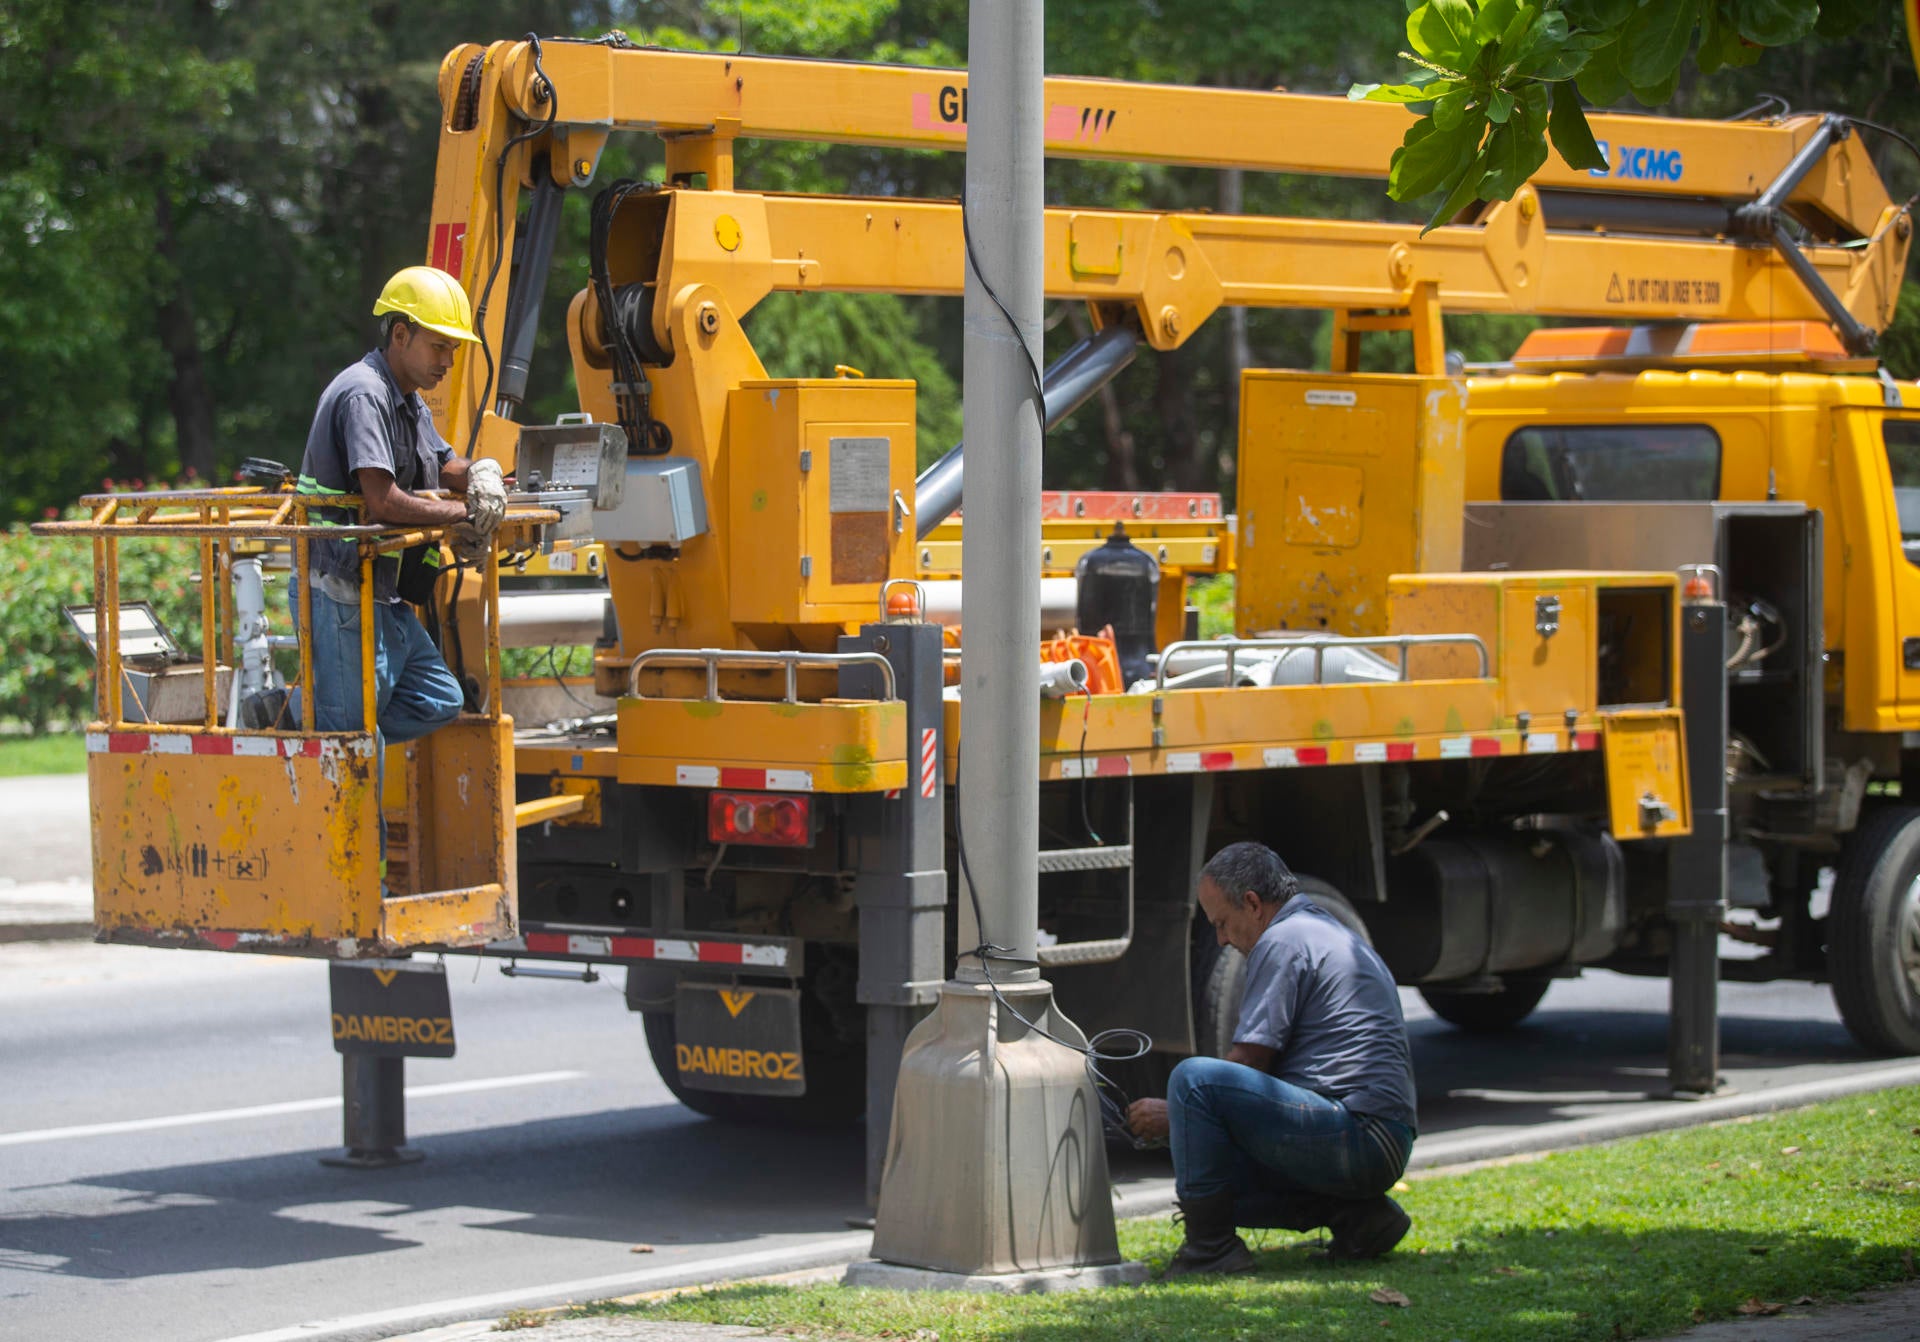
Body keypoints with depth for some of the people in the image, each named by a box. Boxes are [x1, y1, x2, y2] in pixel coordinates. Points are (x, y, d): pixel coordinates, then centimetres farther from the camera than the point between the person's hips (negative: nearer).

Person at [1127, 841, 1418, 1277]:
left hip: (1356, 1135, -11)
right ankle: (1353, 1212, 8)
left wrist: (1175, 1115, 3)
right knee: (1215, 1171, 21)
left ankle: (1211, 1248, -13)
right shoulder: (1332, 934, 25)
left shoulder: (1283, 941, -7)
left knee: (1193, 1079, -19)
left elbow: (1249, 1063, -10)